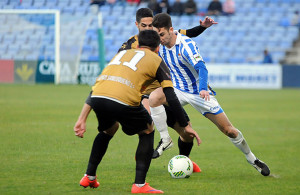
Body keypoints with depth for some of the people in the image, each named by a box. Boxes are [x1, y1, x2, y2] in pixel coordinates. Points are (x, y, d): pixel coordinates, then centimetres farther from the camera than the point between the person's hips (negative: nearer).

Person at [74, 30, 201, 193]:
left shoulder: (122, 53, 35)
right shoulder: (156, 60, 21)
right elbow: (171, 98, 11)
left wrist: (82, 119, 28)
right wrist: (185, 126, 19)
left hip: (97, 99, 5)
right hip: (124, 100, -5)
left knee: (108, 130, 36)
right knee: (147, 132, 21)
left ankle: (89, 177, 37)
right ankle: (139, 185, 12)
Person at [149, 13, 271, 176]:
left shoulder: (186, 45, -25)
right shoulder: (160, 46, -7)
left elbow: (201, 68, -38)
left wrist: (203, 89, -53)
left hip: (199, 93, -4)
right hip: (177, 89, 4)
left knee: (228, 130, -3)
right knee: (154, 98, -29)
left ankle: (252, 159, 19)